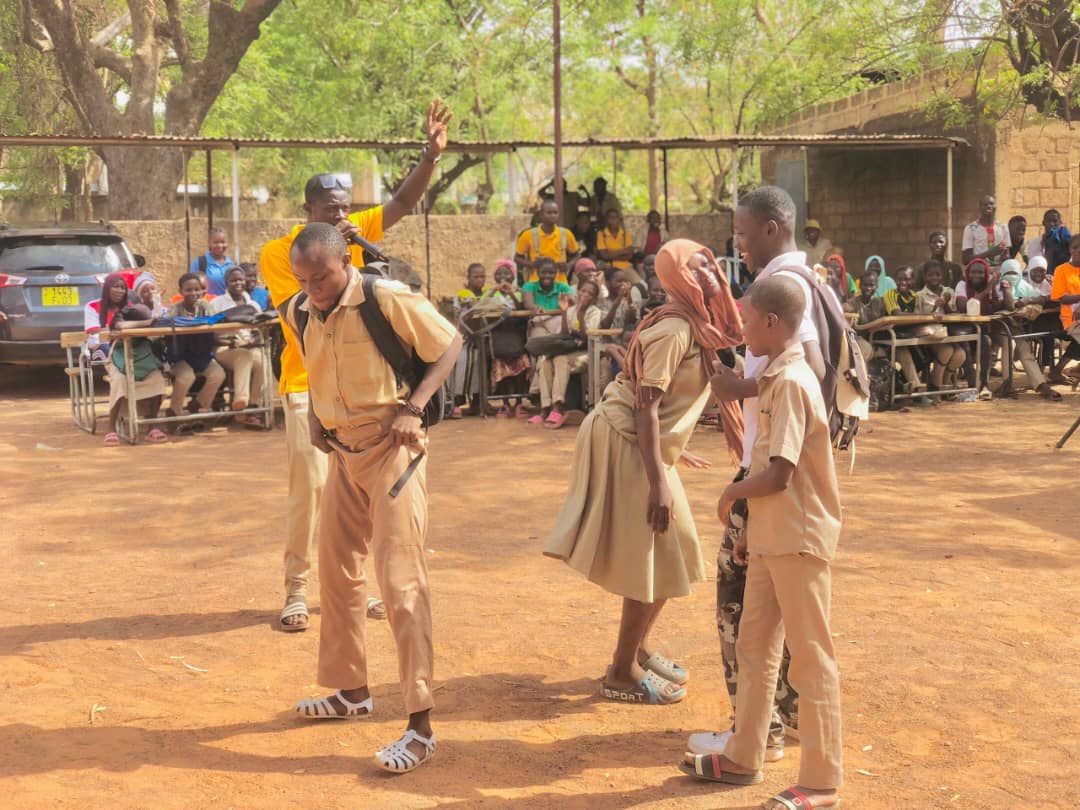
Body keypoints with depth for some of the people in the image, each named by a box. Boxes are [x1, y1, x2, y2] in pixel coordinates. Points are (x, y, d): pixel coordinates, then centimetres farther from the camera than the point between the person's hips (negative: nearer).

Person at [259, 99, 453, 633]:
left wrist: (432, 154, -16)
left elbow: (404, 202, -2)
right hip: (308, 384, -4)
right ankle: (296, 592, 1)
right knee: (309, 486, -9)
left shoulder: (356, 231, 4)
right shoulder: (277, 253, -8)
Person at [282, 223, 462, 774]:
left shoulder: (389, 300, -18)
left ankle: (420, 727, -8)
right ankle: (351, 691, 34)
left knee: (400, 581, -11)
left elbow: (449, 344, -8)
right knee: (337, 571, 15)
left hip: (391, 450, -7)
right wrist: (314, 414, 3)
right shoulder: (300, 314, 1)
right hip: (342, 452, 7)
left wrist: (413, 407, -18)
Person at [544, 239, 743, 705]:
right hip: (628, 444, -10)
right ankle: (623, 674, 7)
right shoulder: (674, 330, -21)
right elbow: (646, 406, -25)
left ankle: (639, 649, 33)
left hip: (646, 443, 10)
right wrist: (658, 482, -27)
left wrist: (671, 451, 25)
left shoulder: (698, 326, 8)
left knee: (662, 556, 17)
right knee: (658, 559, -4)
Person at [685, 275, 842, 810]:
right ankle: (744, 757, 29)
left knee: (812, 658, -2)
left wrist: (733, 493, -7)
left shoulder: (791, 383, -18)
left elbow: (777, 475, -23)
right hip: (770, 539, 10)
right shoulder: (775, 379, 11)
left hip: (800, 541, -10)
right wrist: (750, 529, 16)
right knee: (755, 648, 17)